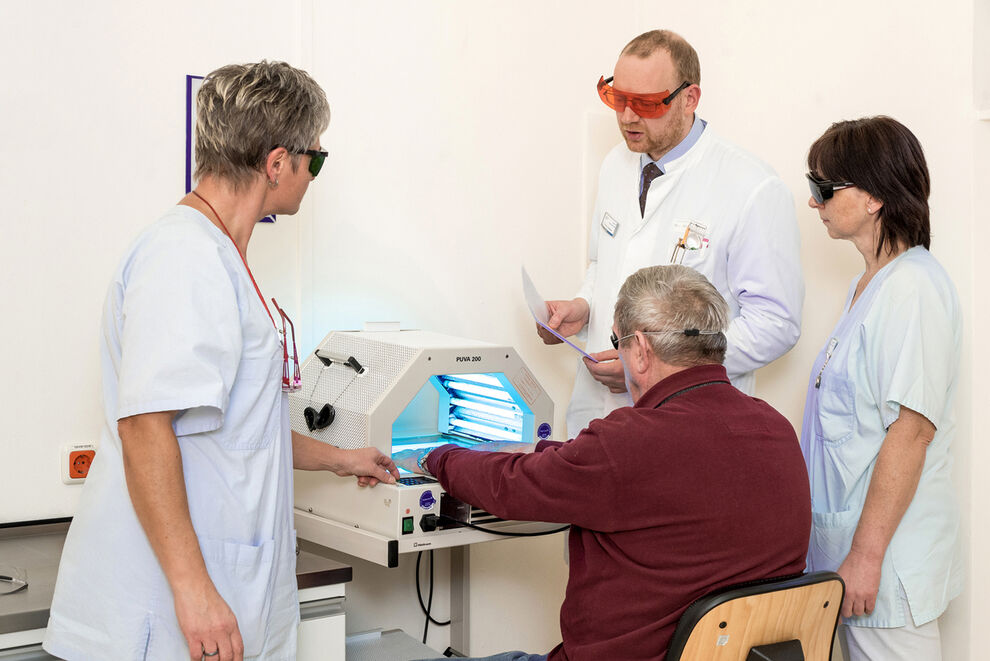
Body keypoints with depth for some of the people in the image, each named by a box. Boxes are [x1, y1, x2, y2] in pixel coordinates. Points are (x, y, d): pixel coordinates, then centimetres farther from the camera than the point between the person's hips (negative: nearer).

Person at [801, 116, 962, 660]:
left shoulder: (914, 290, -17)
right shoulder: (870, 284, 13)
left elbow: (912, 429, -22)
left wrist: (866, 553, -21)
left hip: (889, 549, -9)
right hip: (849, 534, 9)